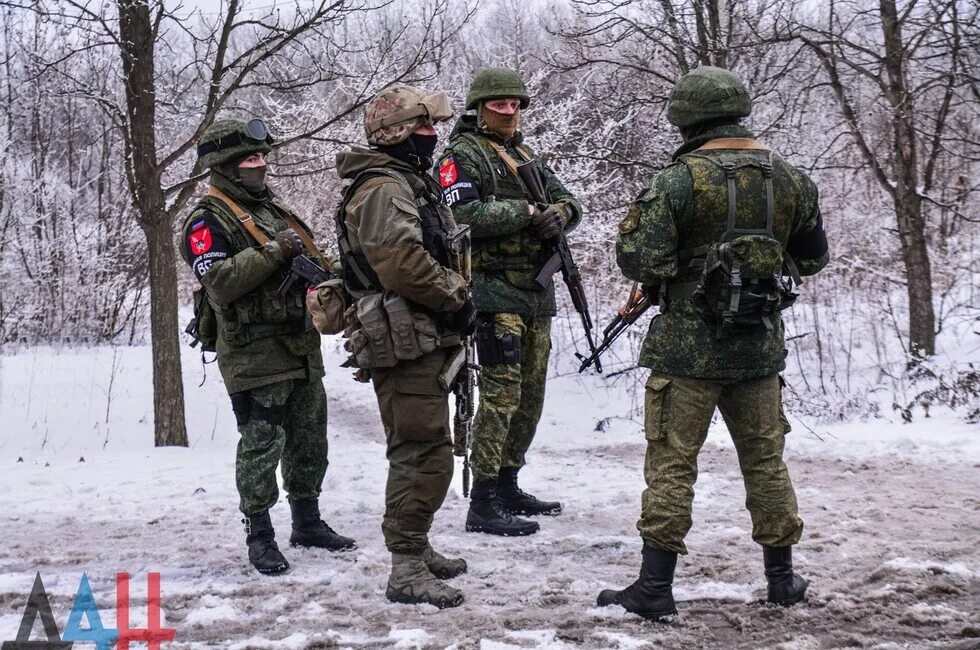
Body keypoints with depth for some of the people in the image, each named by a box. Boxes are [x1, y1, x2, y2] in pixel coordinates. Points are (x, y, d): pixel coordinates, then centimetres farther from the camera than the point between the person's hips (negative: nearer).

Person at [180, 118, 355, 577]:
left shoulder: (273, 209, 18)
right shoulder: (209, 220, -9)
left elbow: (311, 260, 28)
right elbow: (219, 280, -23)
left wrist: (329, 272, 6)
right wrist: (274, 251, -25)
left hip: (301, 346, 8)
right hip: (255, 353, -8)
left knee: (309, 439, 15)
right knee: (261, 445, -7)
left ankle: (308, 522, 28)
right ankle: (259, 535, 2)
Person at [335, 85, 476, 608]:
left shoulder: (411, 183, 20)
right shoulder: (382, 188, -15)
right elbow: (402, 262, -25)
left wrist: (455, 296, 10)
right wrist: (457, 298, -14)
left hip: (421, 340, 11)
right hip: (405, 343, -11)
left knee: (418, 453, 19)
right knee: (424, 455, -11)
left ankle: (416, 550, 31)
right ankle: (407, 572, -9)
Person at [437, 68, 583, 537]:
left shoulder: (526, 156, 20)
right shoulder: (463, 155, -6)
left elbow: (568, 201, 17)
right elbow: (462, 214, -20)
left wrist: (558, 214, -7)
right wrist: (526, 212, -17)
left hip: (536, 293, 9)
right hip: (495, 291, -9)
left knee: (530, 397, 14)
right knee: (501, 395, -12)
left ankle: (507, 487, 25)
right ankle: (482, 506, -10)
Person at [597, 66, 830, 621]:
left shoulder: (681, 180, -14)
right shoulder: (791, 179, 3)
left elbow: (641, 262, -17)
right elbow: (813, 259, 14)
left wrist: (635, 222, 3)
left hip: (690, 347, -4)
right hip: (762, 346, 4)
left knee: (672, 463, 1)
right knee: (766, 459, 17)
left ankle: (655, 588, 2)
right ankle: (783, 576, 25)